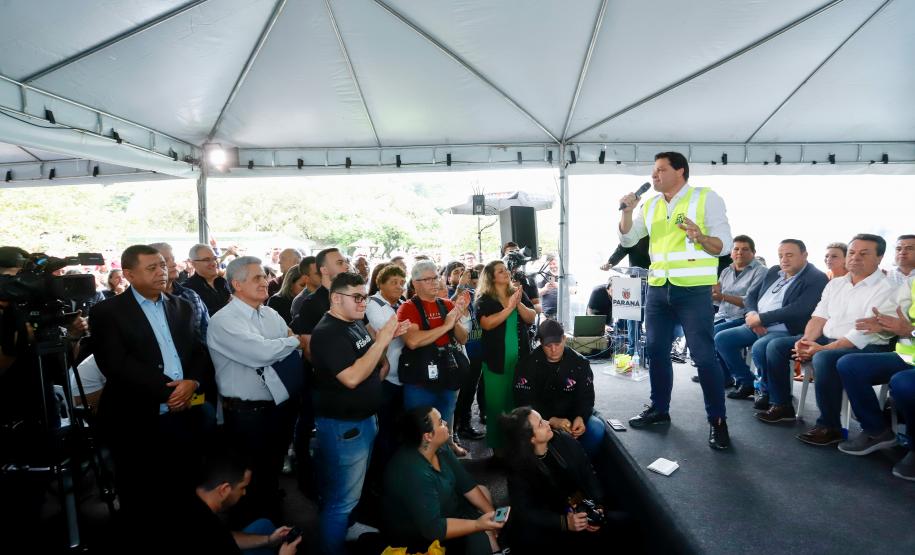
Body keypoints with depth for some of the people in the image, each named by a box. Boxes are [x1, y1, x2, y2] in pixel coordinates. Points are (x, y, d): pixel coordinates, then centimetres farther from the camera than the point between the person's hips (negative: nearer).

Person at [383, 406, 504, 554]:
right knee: (478, 535, -20)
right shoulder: (413, 474, -37)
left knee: (483, 491, 10)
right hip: (418, 534, -9)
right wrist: (478, 524, -33)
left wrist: (491, 512, -11)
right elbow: (433, 528, -35)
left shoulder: (440, 448, -11)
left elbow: (466, 484, -2)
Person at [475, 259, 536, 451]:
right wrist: (509, 307, -21)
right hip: (496, 358, -3)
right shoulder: (484, 299, -4)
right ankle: (495, 440, 18)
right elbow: (487, 324, -19)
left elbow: (531, 318, 1)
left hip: (520, 356, 4)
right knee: (496, 400, 3)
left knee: (518, 398, 9)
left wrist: (519, 304, -16)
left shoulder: (519, 293, 7)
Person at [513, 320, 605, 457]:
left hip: (571, 415, 3)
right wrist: (552, 421, -30)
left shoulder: (580, 363, -3)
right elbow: (525, 401, -15)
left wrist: (580, 418, -28)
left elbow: (586, 398, -4)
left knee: (596, 429, -25)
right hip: (541, 418, -2)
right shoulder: (528, 364, -10)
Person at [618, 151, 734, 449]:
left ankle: (717, 421, 10)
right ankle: (659, 408, 27)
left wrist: (700, 238, -27)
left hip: (693, 290, -6)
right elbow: (627, 239, 14)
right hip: (658, 288, 6)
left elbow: (724, 244, -6)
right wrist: (627, 211, -2)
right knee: (655, 350, 12)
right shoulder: (650, 205, 13)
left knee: (704, 356, -4)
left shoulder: (706, 198, -2)